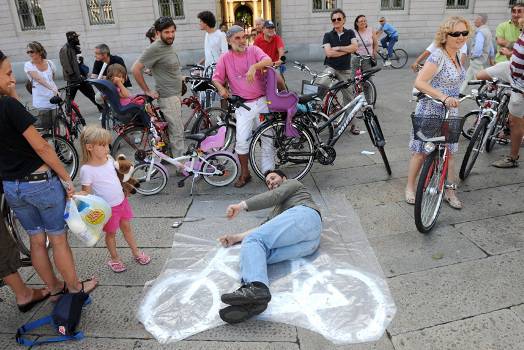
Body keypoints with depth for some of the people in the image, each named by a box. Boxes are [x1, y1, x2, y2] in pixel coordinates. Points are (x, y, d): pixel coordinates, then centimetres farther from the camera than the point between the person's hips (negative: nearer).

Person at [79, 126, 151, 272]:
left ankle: (136, 252, 38)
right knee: (111, 233, 14)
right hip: (107, 208, -5)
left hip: (121, 201, 6)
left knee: (126, 228, 20)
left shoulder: (109, 159, -2)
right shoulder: (87, 169, -21)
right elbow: (86, 191, -16)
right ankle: (114, 258, 36)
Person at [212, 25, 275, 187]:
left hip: (262, 101, 1)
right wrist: (221, 88, -16)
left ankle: (268, 172, 20)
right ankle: (245, 174, 8)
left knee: (268, 138, 5)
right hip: (243, 105, 0)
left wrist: (254, 66, -35)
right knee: (241, 140, -11)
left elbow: (268, 60, -16)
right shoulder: (225, 58, 3)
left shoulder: (253, 50, 1)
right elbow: (216, 78, 5)